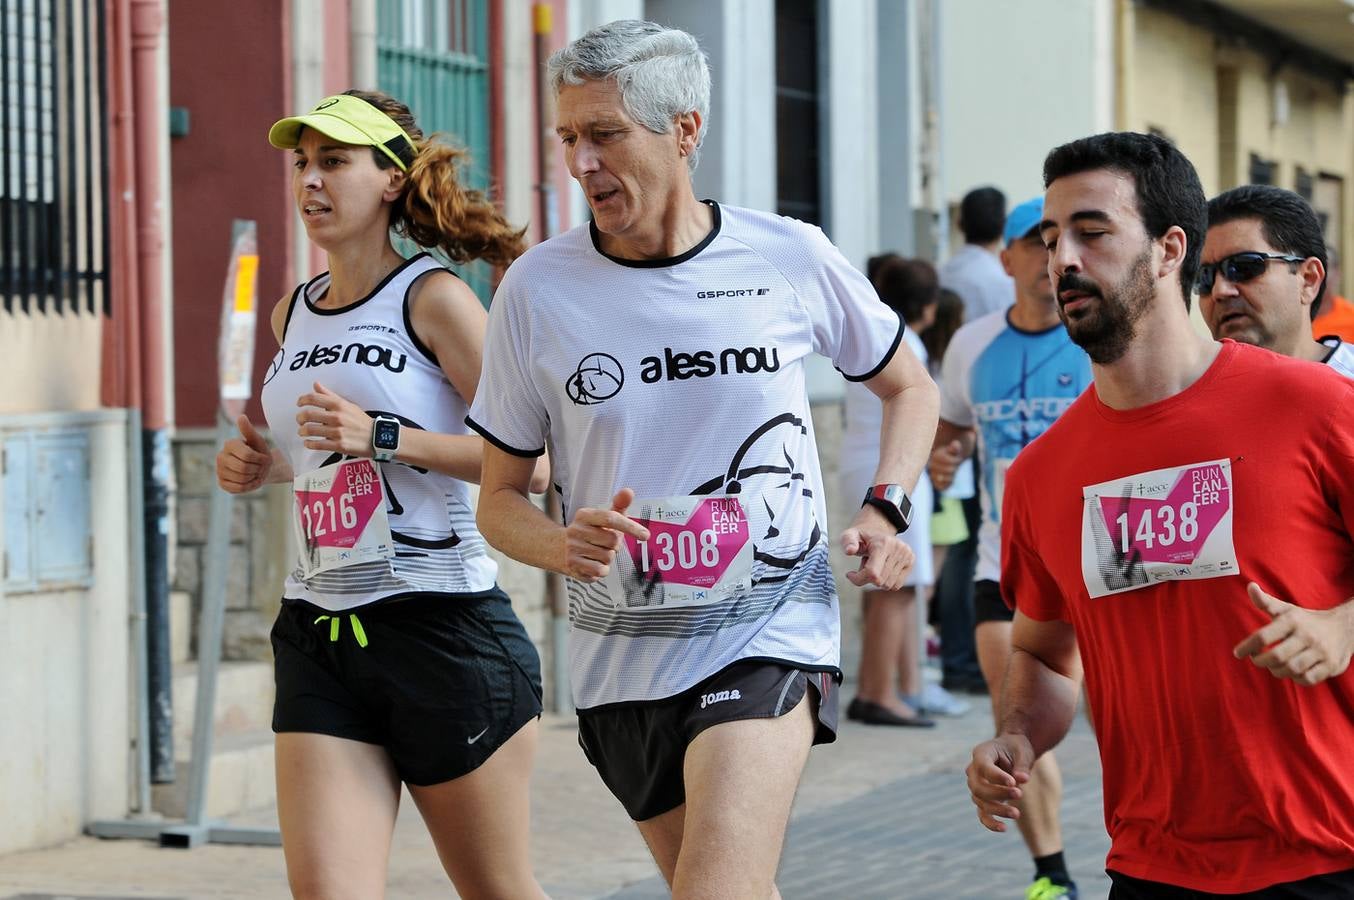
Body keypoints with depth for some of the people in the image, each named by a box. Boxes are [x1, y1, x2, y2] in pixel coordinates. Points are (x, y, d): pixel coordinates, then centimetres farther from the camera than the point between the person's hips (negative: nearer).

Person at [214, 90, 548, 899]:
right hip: (319, 637, 5)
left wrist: (384, 437, -21)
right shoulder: (292, 315, 14)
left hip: (445, 626, -5)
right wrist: (267, 466, 11)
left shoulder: (434, 299, -6)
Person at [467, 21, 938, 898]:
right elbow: (499, 498, 5)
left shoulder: (791, 258, -4)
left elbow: (908, 386, 16)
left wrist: (885, 511, -1)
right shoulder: (537, 289, -3)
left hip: (771, 635, -3)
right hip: (620, 654, 3)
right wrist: (565, 546, -17)